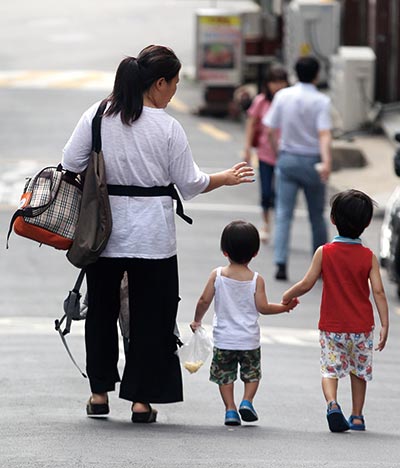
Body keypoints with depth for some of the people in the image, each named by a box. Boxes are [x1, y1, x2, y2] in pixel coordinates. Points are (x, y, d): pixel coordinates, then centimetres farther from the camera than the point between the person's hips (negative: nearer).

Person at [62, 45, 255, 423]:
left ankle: (100, 393, 20)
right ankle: (141, 399, 6)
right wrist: (227, 178, 14)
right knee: (150, 314, 6)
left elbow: (71, 164, -2)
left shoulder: (97, 116, -3)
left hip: (103, 228, 3)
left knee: (101, 310, 15)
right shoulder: (168, 127, -9)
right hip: (152, 234, -3)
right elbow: (190, 183, -3)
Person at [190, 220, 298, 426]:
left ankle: (230, 408, 2)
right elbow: (262, 307, -9)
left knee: (225, 376, 10)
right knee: (252, 374, 16)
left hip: (223, 338, 0)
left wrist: (197, 320, 10)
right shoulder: (256, 280, -7)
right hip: (249, 339, 0)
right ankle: (247, 401, -3)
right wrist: (284, 307, 6)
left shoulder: (217, 275, -5)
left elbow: (204, 301, -6)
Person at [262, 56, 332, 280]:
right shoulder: (321, 101, -10)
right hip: (312, 161, -2)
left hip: (287, 159, 2)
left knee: (284, 214, 0)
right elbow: (324, 134, -22)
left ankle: (281, 263, -13)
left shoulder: (283, 96, -1)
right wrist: (327, 162, -30)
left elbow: (270, 129, 2)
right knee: (317, 216, 12)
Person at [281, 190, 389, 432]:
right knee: (359, 371, 17)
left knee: (330, 369, 4)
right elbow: (378, 291, -9)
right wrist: (385, 325, -7)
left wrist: (288, 296, 14)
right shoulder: (368, 257, -5)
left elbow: (306, 284, -5)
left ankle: (332, 403, -23)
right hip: (361, 326, 1)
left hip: (332, 326, -1)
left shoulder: (324, 252, -6)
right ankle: (357, 416, 20)